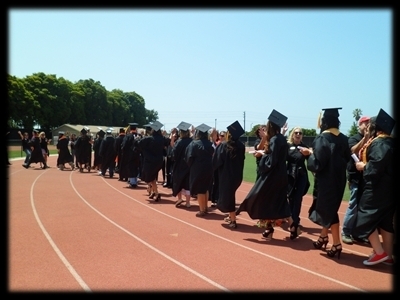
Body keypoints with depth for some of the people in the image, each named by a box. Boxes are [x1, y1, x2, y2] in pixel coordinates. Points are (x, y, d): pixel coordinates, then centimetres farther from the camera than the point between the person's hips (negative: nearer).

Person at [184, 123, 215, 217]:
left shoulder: (194, 143, -12)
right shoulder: (209, 144, 1)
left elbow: (189, 157, -12)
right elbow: (212, 155, 4)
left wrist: (190, 166, 3)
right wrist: (208, 164, 12)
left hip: (198, 169, -5)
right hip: (208, 168, 5)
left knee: (199, 190, 4)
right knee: (205, 188, 19)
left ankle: (202, 210, 7)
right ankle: (205, 207, 27)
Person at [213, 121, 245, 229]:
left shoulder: (223, 145, -15)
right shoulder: (241, 146, -2)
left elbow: (216, 160, -11)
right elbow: (241, 160, 10)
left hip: (226, 175, -5)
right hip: (237, 174, 5)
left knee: (227, 196, 4)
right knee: (230, 194, 23)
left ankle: (233, 220, 0)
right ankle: (231, 216, 32)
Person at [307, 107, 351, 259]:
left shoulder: (322, 138, -17)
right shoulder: (343, 138, 4)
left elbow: (317, 162, -21)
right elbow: (347, 158, 12)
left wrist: (311, 154, -3)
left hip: (326, 179, -7)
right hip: (339, 178, 7)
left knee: (328, 209, 1)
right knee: (330, 207, 19)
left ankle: (336, 244, 1)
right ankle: (323, 237, 32)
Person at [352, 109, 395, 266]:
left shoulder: (378, 143, -16)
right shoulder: (389, 142, 13)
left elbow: (377, 166, -27)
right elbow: (385, 164, 14)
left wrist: (363, 166, -10)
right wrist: (365, 162, 7)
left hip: (376, 188, -9)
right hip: (387, 188, 10)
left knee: (366, 218, -2)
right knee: (385, 220, 12)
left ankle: (379, 252, -2)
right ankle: (388, 255, 18)